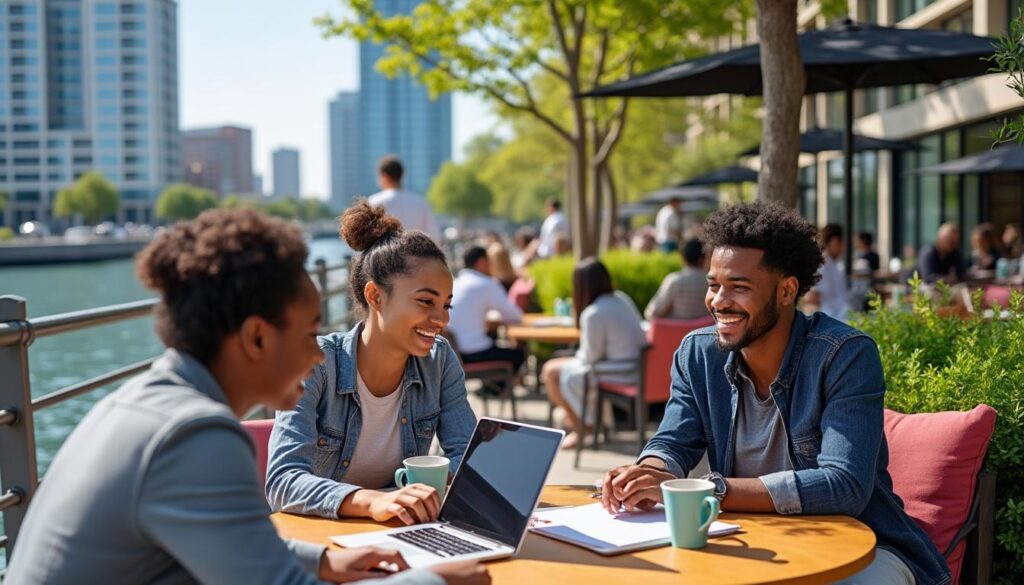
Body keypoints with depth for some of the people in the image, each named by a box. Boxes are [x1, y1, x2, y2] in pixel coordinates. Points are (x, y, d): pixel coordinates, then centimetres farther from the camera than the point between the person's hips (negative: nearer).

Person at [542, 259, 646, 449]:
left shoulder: (593, 314, -20)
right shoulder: (623, 299, 5)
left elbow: (591, 356, -13)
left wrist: (577, 358, 10)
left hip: (620, 374, -9)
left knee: (551, 371, 3)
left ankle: (579, 427, 20)